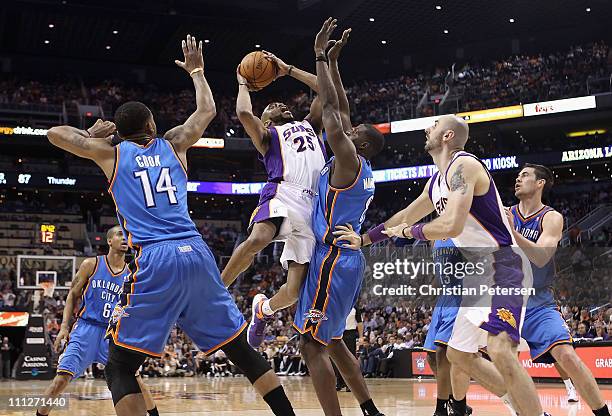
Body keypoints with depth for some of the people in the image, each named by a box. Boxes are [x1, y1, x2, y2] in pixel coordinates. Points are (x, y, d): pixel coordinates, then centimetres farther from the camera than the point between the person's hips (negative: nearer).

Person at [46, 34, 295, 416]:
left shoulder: (111, 153, 12)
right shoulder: (173, 145, 18)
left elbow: (56, 134, 22)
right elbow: (207, 111, 35)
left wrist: (93, 135, 38)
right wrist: (196, 71, 50)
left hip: (154, 261, -3)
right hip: (197, 254, 4)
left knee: (119, 368, 2)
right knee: (241, 349, 15)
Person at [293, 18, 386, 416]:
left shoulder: (349, 159, -9)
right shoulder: (360, 168, 15)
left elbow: (332, 108, -10)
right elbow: (340, 110, 21)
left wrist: (321, 56, -4)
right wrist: (332, 61, 22)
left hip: (333, 258, -10)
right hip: (347, 259, 10)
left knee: (313, 345, -9)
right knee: (332, 341, 19)